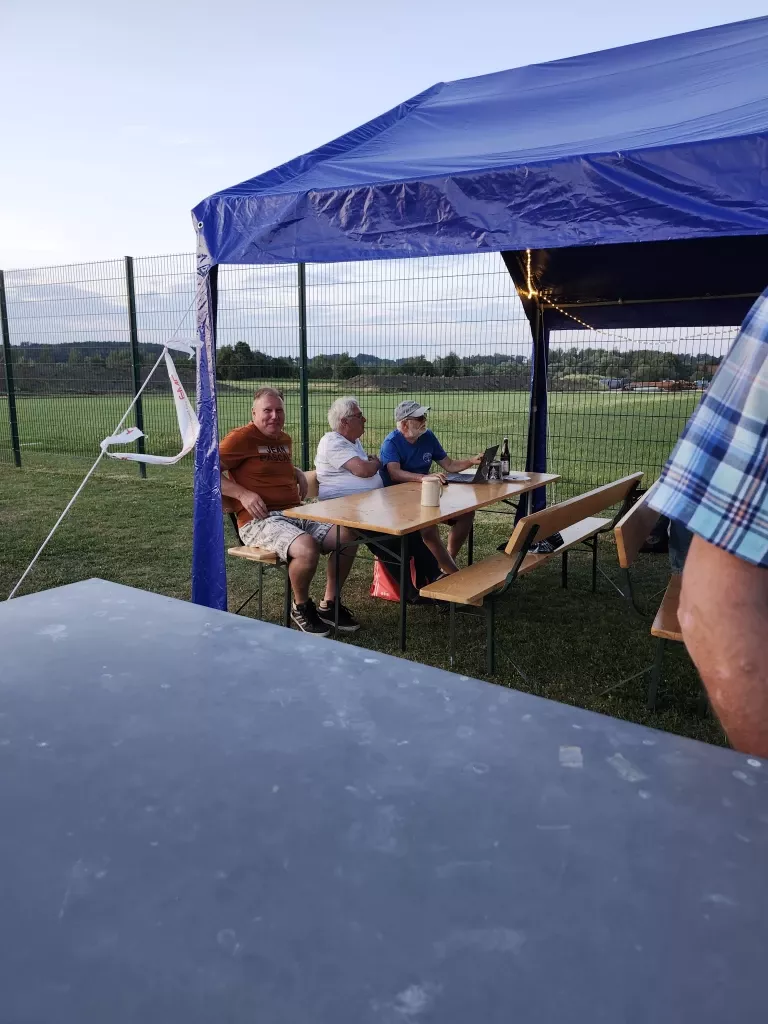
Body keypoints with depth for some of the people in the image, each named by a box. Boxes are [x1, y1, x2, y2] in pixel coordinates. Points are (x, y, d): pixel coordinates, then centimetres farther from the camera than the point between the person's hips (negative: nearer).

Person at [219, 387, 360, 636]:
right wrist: (243, 494, -20)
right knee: (307, 548, -35)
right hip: (260, 520, -8)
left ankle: (329, 605, 8)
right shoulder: (242, 437, -5)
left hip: (296, 513, 8)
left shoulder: (284, 439, 19)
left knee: (347, 537, -9)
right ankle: (301, 607, -4)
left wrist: (299, 474, 17)